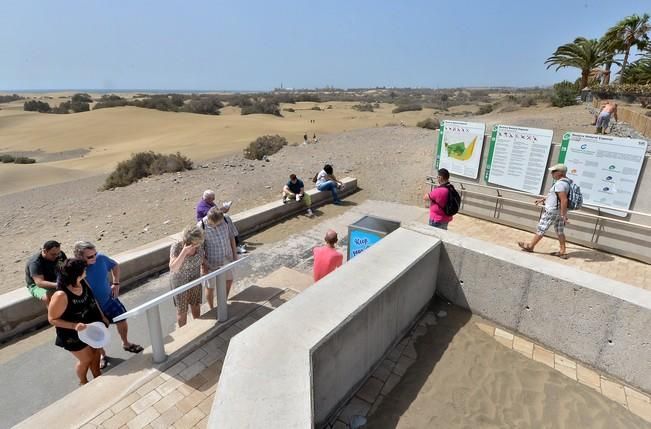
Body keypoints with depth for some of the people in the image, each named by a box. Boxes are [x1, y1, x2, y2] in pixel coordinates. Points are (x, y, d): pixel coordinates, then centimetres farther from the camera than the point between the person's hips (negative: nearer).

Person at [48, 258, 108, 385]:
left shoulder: (83, 282, -14)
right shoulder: (61, 295, -33)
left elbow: (93, 300, 3)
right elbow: (52, 319, -22)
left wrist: (102, 317, 7)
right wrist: (74, 326, -32)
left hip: (92, 327, 6)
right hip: (74, 335, -6)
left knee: (95, 352, 23)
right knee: (85, 359, 15)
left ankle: (98, 377, 48)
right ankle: (83, 382, 46)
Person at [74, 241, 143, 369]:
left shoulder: (101, 258, -21)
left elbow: (115, 265, 2)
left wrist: (116, 283, -4)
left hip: (109, 299, 3)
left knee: (122, 321, 18)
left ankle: (126, 343, 47)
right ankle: (102, 355, 46)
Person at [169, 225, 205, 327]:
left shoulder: (199, 244, -17)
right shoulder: (176, 247, -29)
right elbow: (173, 268, -38)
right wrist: (184, 252, -46)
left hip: (195, 279, 4)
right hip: (180, 281, -4)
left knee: (196, 306, 21)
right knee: (182, 310, 12)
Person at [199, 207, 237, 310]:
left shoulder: (225, 219, -15)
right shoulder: (201, 227, -26)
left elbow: (231, 236, 0)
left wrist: (234, 254, 5)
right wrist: (203, 265, -17)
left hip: (227, 258, 5)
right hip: (211, 262, -4)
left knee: (229, 280, 23)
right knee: (210, 287, 13)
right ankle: (212, 309, 39)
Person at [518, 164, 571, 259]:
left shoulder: (560, 184, -23)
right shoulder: (566, 181, 9)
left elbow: (564, 200, -28)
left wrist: (564, 215, -26)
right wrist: (543, 199, 28)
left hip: (552, 211, -9)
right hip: (559, 211, 10)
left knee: (541, 229, 5)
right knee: (560, 231, 14)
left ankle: (530, 246, 18)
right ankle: (563, 252, 20)